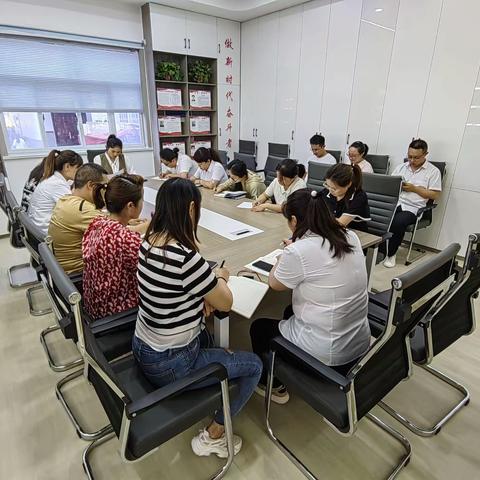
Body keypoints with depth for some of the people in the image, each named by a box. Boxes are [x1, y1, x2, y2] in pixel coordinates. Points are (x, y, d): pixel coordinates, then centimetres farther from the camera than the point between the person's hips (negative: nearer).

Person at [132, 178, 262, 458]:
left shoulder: (149, 241, -6)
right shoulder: (186, 258, -31)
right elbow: (225, 303, -16)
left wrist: (205, 292, -4)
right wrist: (221, 278, 4)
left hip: (144, 348, 8)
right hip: (169, 363, -8)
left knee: (206, 335, 33)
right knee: (253, 365, 9)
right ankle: (213, 437, 23)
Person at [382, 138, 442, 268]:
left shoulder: (433, 171, 6)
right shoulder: (401, 167, 18)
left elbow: (435, 195, 1)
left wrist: (414, 188, -8)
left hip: (412, 208, -3)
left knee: (398, 222, -34)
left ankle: (390, 253, -11)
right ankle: (377, 247, -12)